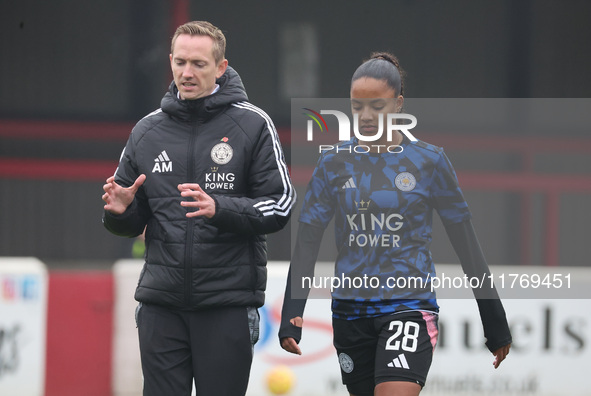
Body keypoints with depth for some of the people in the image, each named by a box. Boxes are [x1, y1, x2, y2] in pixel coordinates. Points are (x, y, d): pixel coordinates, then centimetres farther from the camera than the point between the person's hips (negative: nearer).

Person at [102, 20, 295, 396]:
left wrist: (219, 208, -22)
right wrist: (120, 211, -7)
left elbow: (281, 206, -7)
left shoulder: (252, 124, -1)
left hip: (228, 305, -3)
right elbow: (131, 223, 17)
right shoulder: (147, 131, 10)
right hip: (161, 304, 3)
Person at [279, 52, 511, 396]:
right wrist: (291, 316, -7)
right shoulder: (334, 164, 5)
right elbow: (307, 243, 4)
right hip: (350, 312, 4)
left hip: (409, 306, -4)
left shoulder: (429, 161, 0)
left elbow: (466, 242, 4)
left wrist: (495, 323, 6)